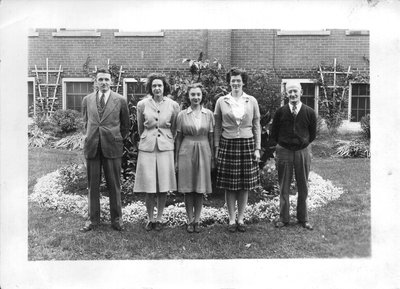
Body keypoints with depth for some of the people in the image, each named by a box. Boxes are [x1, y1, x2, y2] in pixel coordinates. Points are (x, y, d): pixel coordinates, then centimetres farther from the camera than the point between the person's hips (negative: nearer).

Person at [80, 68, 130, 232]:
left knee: (114, 185, 4)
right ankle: (93, 219, 20)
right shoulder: (87, 100, 8)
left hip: (112, 147, -2)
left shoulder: (120, 100, 1)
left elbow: (125, 125, 10)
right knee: (92, 185, 8)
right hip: (92, 147, 2)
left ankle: (116, 219, 16)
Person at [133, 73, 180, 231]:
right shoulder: (142, 104, 1)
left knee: (163, 187, 4)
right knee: (149, 188, 1)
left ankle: (159, 219, 19)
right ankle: (150, 219, 17)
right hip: (147, 147, 0)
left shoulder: (173, 105, 0)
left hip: (165, 147, 0)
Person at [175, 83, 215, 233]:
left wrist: (212, 157, 5)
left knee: (200, 188, 5)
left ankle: (197, 220, 16)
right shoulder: (182, 115, 1)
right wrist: (176, 159, 4)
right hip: (186, 152, -1)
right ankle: (190, 220, 16)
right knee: (188, 188, 4)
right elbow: (178, 138, 5)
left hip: (203, 152, 1)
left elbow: (211, 137, 6)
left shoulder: (209, 114, 3)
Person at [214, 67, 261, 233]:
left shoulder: (252, 101, 5)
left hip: (247, 145, 1)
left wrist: (257, 148, 1)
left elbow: (256, 126, 7)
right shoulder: (221, 101, 3)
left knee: (245, 185, 5)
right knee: (229, 185, 2)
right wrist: (216, 148, 1)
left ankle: (240, 219, 18)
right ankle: (231, 220, 15)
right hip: (227, 145, -1)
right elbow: (217, 127, 6)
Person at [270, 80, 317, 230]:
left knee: (303, 187, 10)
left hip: (303, 151, 0)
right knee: (284, 187, 7)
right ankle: (283, 218, 19)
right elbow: (274, 133, 7)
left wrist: (303, 144, 9)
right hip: (283, 151, 0)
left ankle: (303, 218, 24)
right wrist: (283, 144, 9)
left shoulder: (309, 112, -3)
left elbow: (313, 134, 9)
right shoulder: (280, 112, -3)